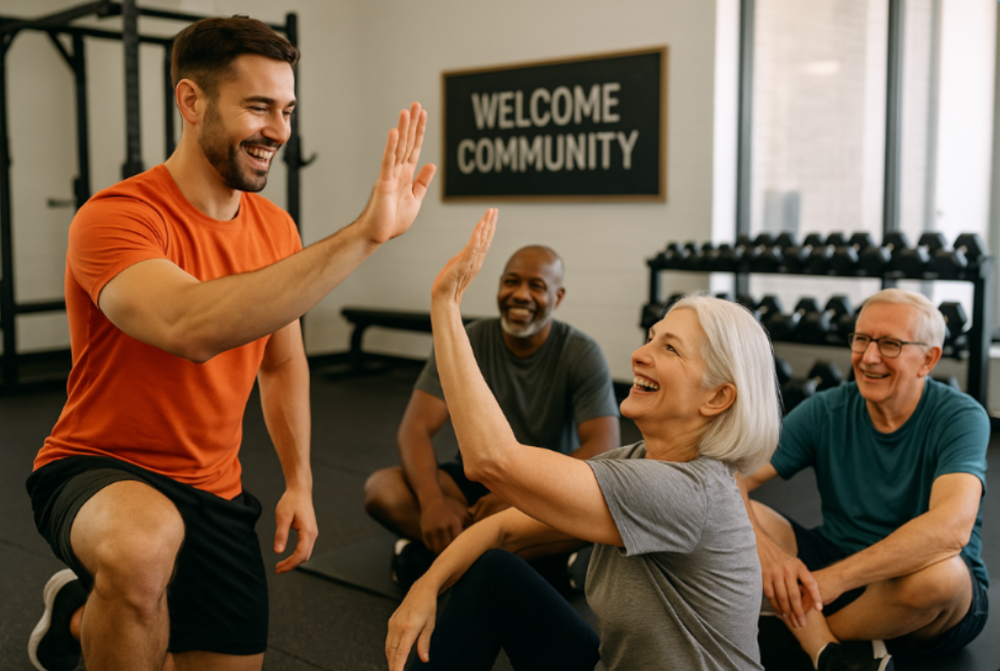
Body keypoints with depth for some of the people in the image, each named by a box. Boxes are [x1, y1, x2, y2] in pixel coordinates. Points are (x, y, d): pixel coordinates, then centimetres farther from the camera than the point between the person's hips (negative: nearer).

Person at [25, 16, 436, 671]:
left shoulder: (275, 229, -1)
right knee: (145, 544, -40)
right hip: (98, 471, -6)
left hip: (215, 494, 6)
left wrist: (300, 481, 3)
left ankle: (83, 613, 36)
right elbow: (191, 328, -43)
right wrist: (363, 235, -45)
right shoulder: (117, 217, -22)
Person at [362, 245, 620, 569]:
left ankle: (441, 552, -25)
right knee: (381, 489, -24)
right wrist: (432, 501, -35)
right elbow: (415, 428, -16)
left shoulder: (582, 354, -11)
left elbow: (603, 449, -20)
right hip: (472, 478, 2)